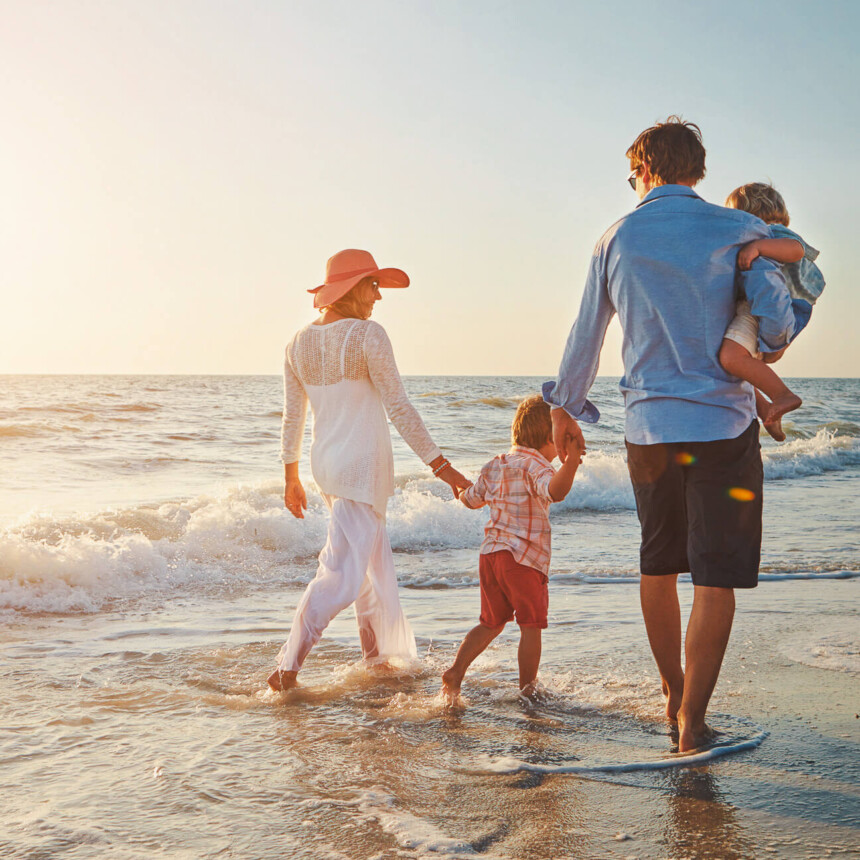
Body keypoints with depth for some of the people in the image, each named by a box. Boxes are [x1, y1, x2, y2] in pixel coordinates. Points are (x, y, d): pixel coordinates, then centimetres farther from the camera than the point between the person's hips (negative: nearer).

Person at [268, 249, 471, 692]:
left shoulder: (300, 342, 5)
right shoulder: (368, 335, -14)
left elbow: (292, 416, 10)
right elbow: (399, 409, -15)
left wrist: (291, 478, 20)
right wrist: (442, 467, -11)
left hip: (325, 463, 8)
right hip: (362, 465, -8)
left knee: (374, 562, 21)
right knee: (342, 572, -5)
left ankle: (378, 660, 32)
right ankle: (287, 667, -10)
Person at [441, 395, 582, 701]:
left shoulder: (495, 465, 12)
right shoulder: (536, 465, -10)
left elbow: (471, 499, 25)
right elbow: (555, 491, -32)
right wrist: (570, 462, -46)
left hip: (490, 553, 7)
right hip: (524, 557, -7)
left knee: (491, 623, 19)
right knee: (531, 626, 4)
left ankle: (456, 671, 9)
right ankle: (527, 689, 8)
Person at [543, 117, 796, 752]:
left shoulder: (617, 240, 6)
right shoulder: (738, 231, -2)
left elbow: (585, 336, 12)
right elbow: (777, 322, -8)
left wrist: (565, 409, 26)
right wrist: (761, 354, 16)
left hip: (648, 427, 3)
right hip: (722, 425, -3)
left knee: (659, 564, 17)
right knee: (716, 575, 1)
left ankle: (674, 694, 30)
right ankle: (692, 721, -1)